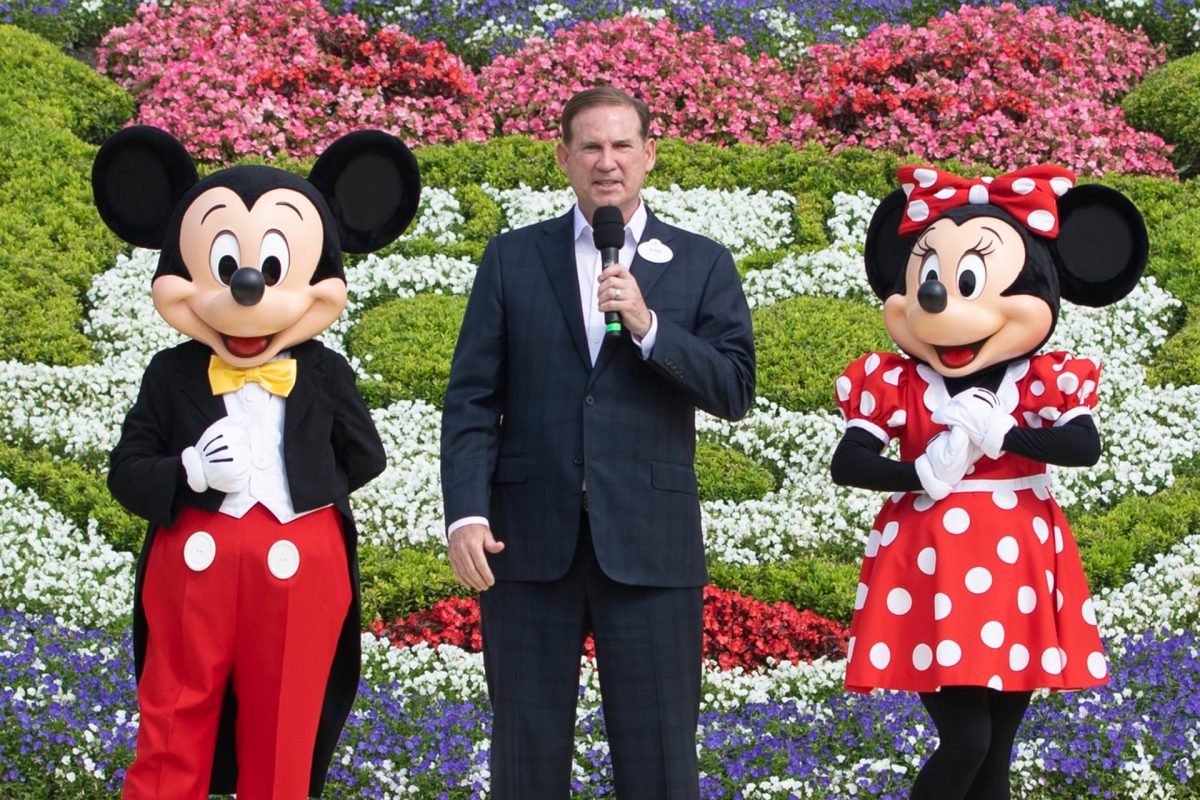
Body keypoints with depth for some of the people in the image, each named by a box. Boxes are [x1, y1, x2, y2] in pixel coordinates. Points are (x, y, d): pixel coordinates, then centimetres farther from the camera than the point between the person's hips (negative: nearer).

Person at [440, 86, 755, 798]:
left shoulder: (703, 265, 8)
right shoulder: (513, 258, 9)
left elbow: (736, 391, -2)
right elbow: (473, 398, 4)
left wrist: (648, 326, -14)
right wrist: (467, 513, -7)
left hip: (649, 544, -1)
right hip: (529, 542, 1)